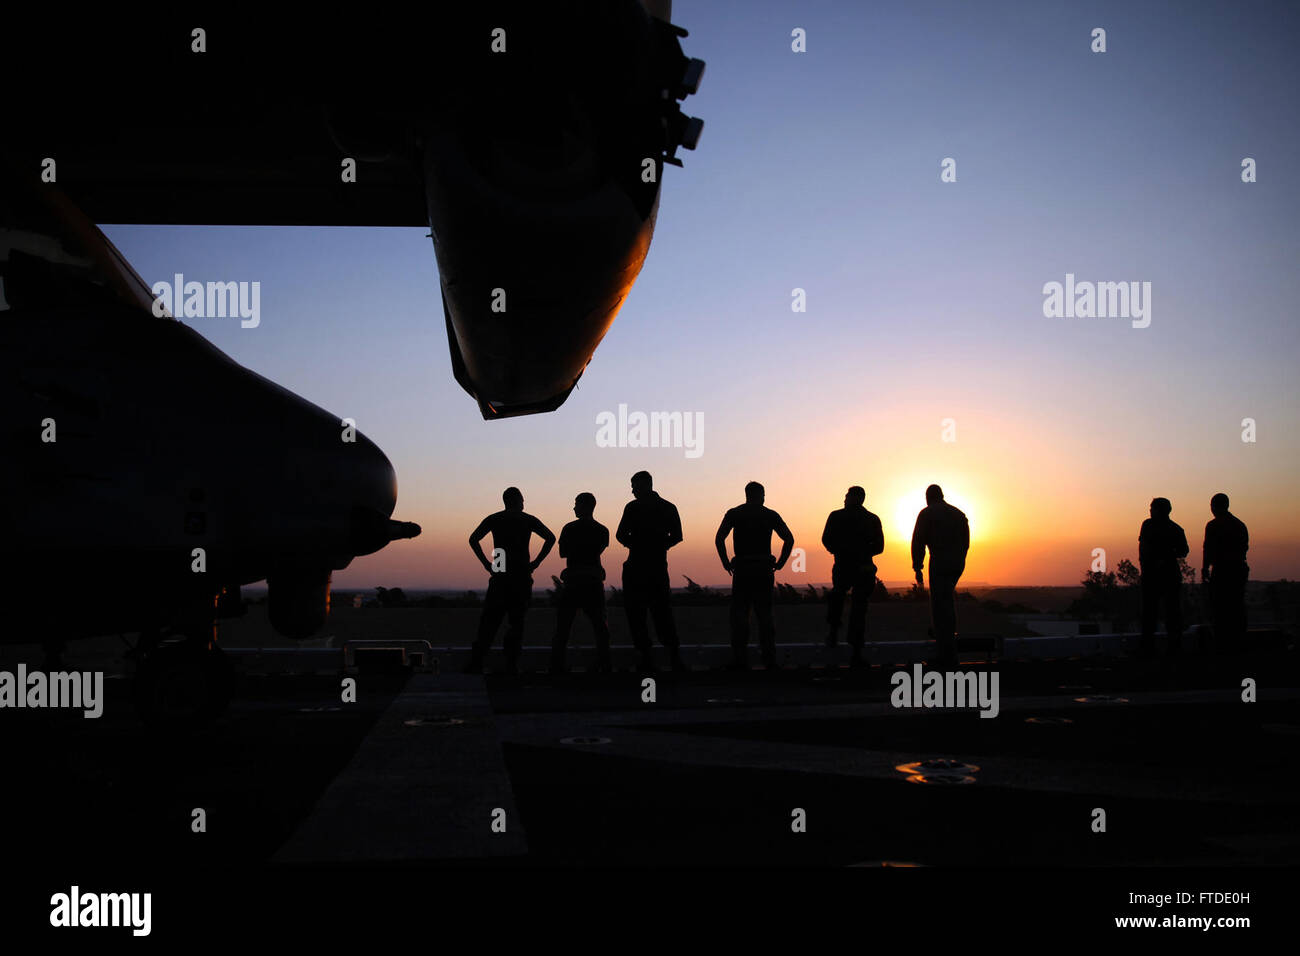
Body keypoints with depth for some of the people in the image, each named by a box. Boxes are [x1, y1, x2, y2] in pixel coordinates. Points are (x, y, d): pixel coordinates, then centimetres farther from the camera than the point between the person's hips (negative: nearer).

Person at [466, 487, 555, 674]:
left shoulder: (493, 519, 8)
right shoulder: (528, 520, 6)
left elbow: (473, 539, -3)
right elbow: (550, 538, -3)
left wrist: (486, 564, 0)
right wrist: (536, 562, 0)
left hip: (499, 577, 1)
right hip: (521, 577, -1)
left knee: (489, 622, 4)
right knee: (517, 622, 4)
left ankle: (475, 663, -4)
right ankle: (512, 665, -2)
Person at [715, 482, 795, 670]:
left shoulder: (733, 513, 5)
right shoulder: (770, 515, 7)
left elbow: (719, 538, -6)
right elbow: (789, 539, 0)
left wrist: (726, 562, 2)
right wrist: (780, 563, 6)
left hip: (741, 569, -1)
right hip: (764, 569, 1)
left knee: (739, 614, 3)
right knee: (765, 615, 8)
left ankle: (740, 660, -2)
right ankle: (770, 660, 8)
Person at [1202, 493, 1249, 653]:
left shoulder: (1213, 525, -7)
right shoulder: (1240, 524, 12)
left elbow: (1208, 549, -10)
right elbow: (1245, 547, 15)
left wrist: (1205, 569, -6)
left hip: (1221, 571, -6)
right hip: (1239, 570, 6)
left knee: (1219, 609, -3)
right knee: (1237, 608, 10)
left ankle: (1222, 645, -5)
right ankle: (1238, 644, 12)